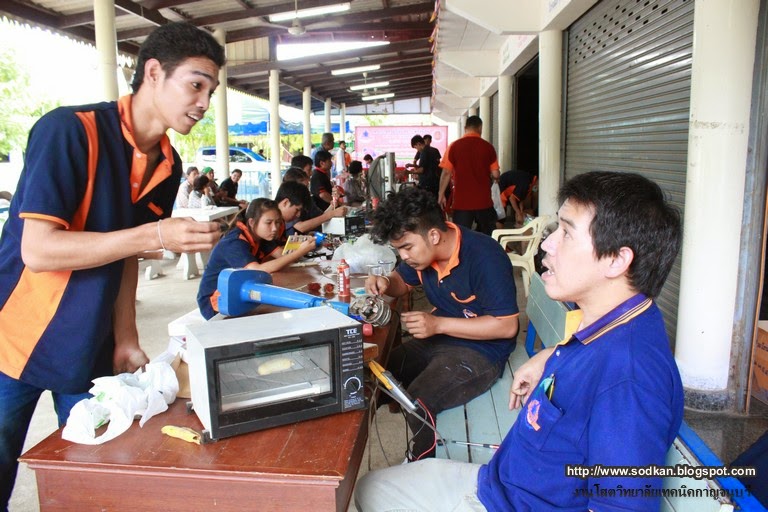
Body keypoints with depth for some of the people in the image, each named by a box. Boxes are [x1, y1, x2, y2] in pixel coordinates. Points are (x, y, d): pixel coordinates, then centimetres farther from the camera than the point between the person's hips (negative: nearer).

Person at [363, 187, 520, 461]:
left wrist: (438, 324, -26)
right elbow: (403, 282, 18)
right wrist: (385, 283, -8)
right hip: (438, 339, 8)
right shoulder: (421, 248, -2)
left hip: (481, 351, -8)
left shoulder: (484, 256, -25)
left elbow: (507, 326, -23)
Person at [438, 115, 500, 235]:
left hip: (462, 202, -1)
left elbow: (446, 173, -5)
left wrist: (441, 195, 5)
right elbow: (495, 175, -1)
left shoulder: (454, 146, -3)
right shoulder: (488, 147, -1)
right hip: (484, 201, 1)